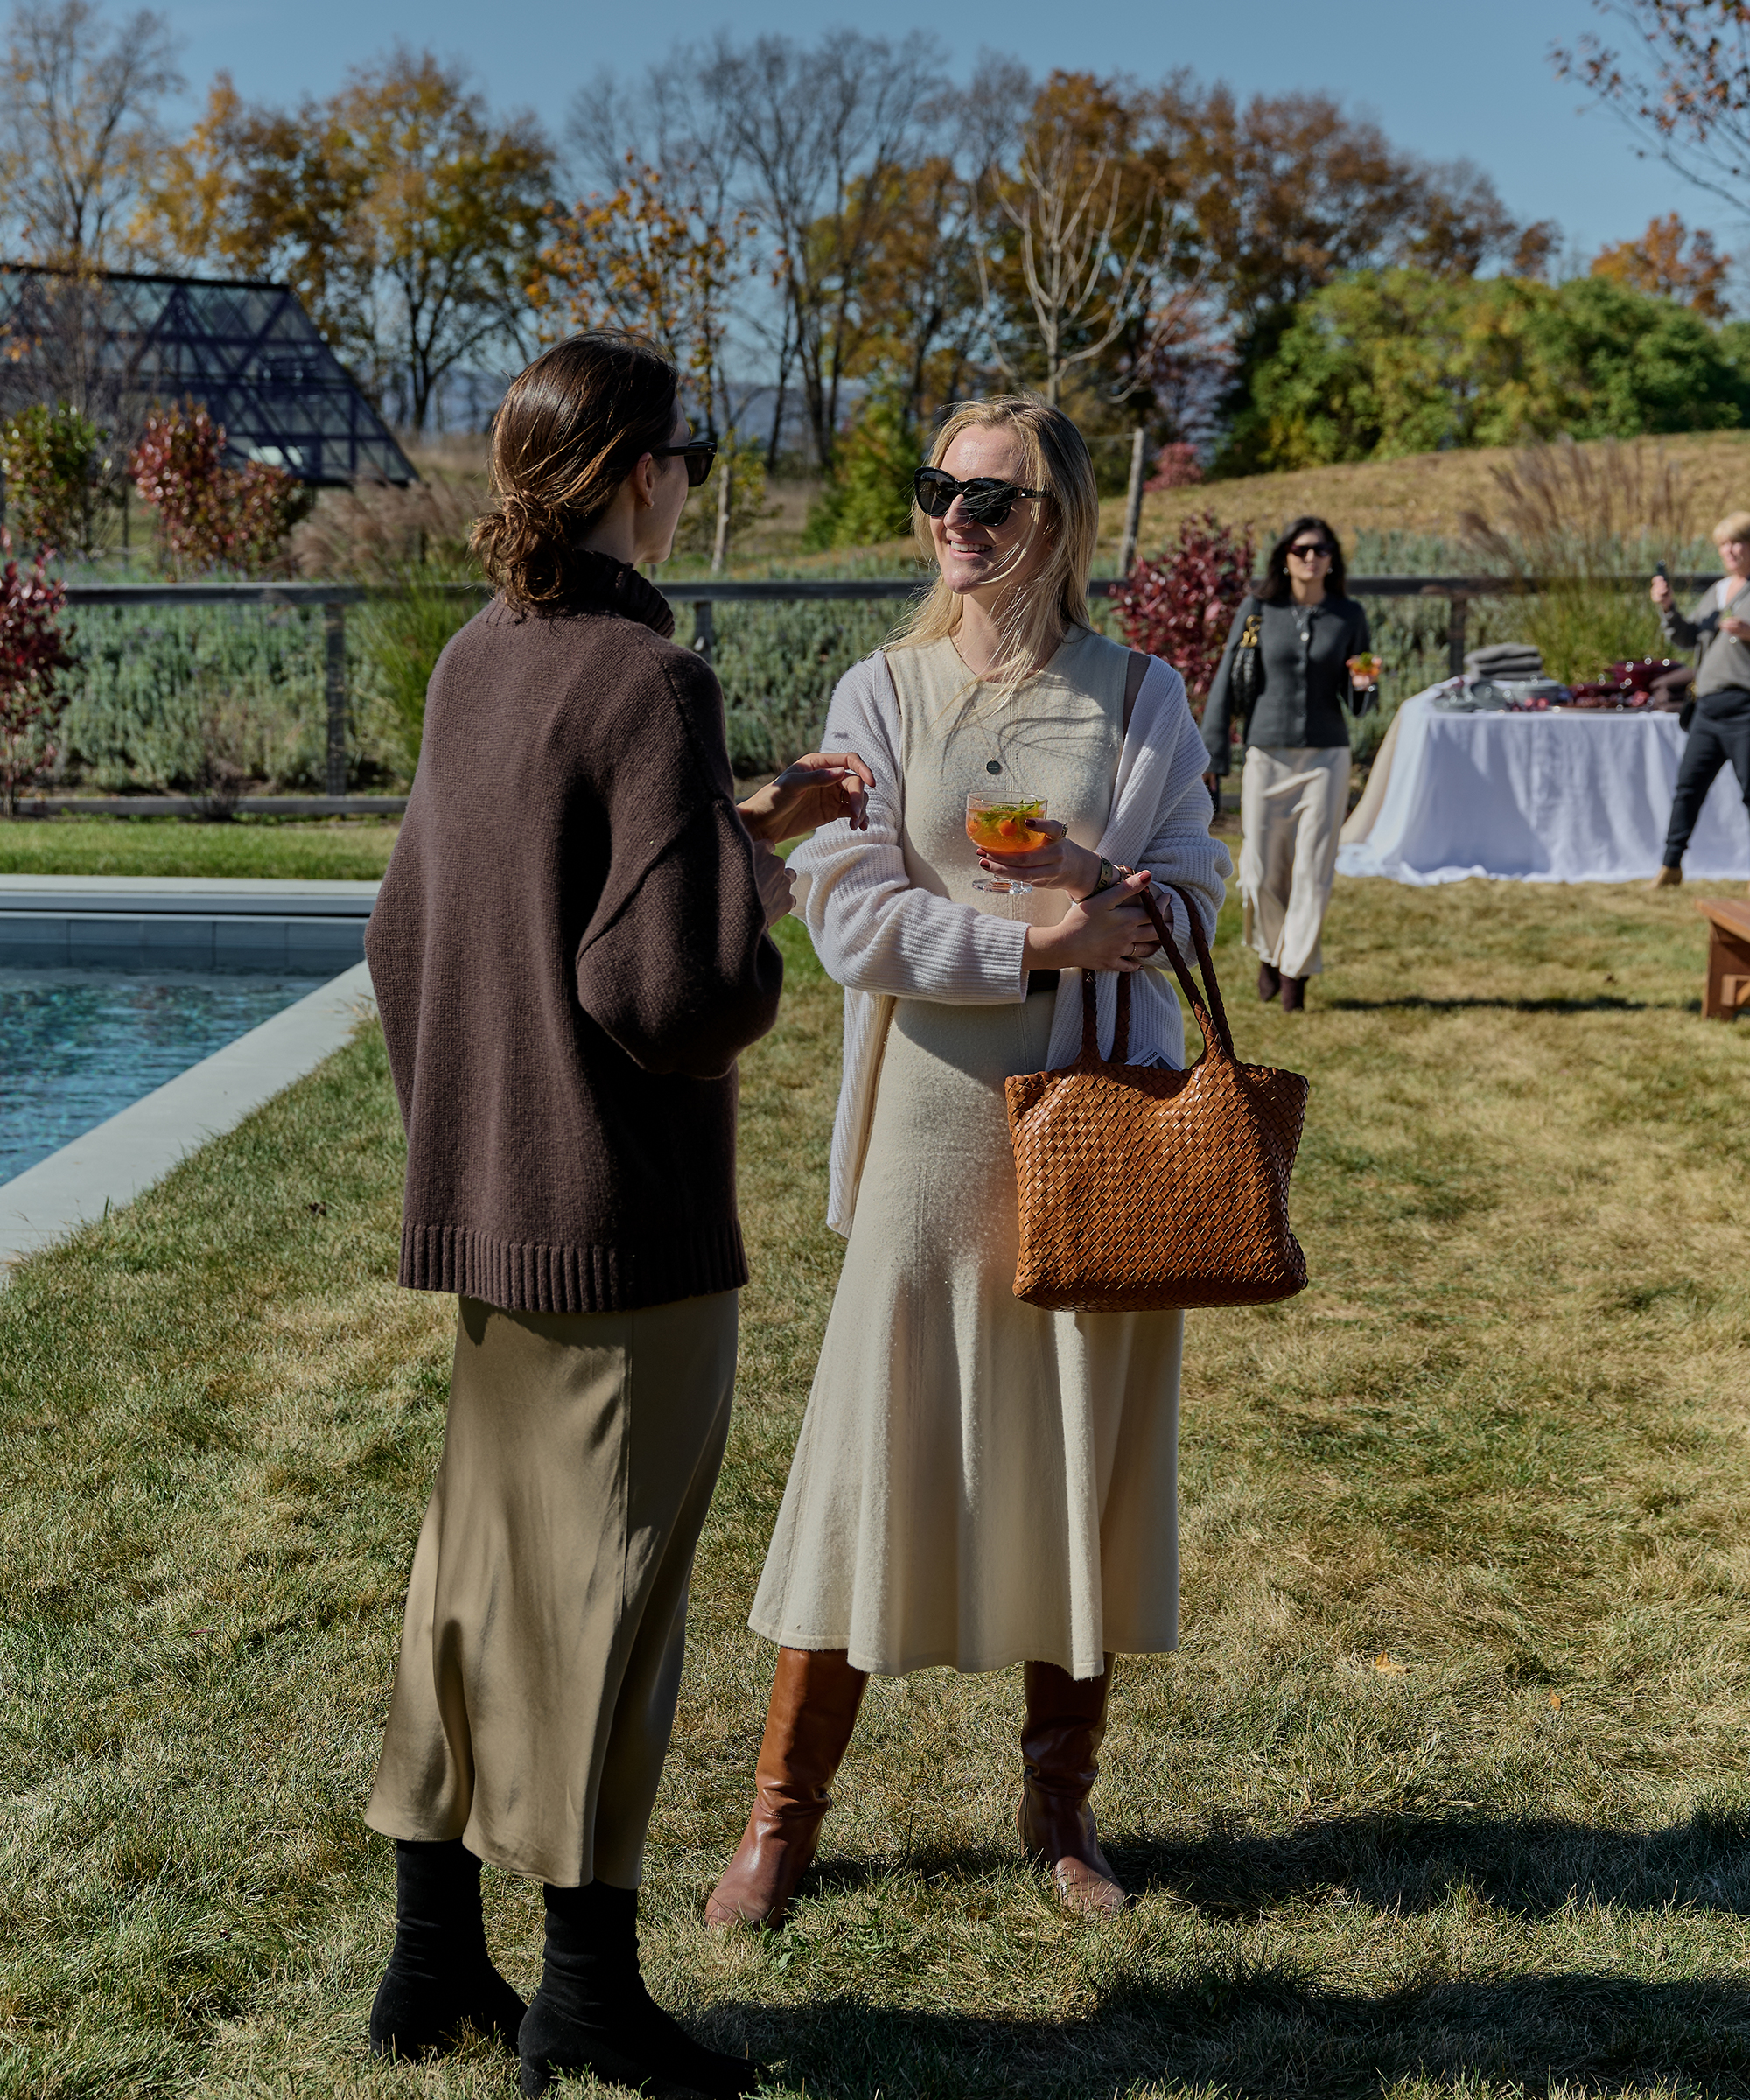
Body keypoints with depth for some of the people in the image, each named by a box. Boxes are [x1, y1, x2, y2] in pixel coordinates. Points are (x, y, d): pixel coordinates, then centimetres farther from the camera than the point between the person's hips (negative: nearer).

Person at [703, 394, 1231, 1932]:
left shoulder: (1141, 698, 6)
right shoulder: (883, 693, 2)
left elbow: (1191, 895, 2)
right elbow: (850, 915, -7)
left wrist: (1095, 886, -19)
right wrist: (1032, 942, -17)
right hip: (936, 1109, -1)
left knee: (1091, 1443, 6)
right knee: (880, 1435, 0)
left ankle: (1061, 1797, 23)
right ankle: (786, 1807, 14)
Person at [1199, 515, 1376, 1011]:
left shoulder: (1349, 617, 3)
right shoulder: (1258, 609, -1)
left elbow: (1356, 701, 7)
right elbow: (1226, 682, 2)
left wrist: (1362, 685, -17)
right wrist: (1211, 756, -2)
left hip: (1325, 756, 0)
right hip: (1267, 754, 0)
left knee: (1314, 871, -4)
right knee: (1260, 875, 2)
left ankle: (1296, 970, 10)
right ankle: (1271, 952, 29)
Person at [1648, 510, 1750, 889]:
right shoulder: (1715, 592, 20)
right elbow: (1687, 638, 15)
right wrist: (1667, 608, 0)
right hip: (1708, 707, 7)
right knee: (1689, 783, 6)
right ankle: (1671, 864, 11)